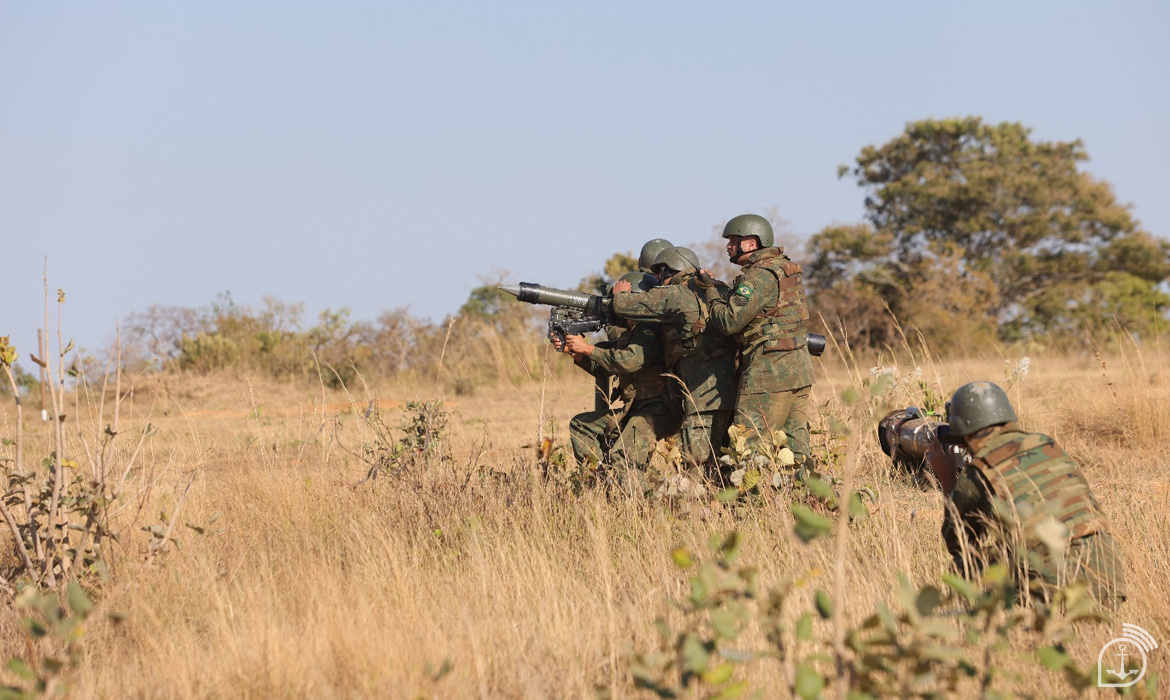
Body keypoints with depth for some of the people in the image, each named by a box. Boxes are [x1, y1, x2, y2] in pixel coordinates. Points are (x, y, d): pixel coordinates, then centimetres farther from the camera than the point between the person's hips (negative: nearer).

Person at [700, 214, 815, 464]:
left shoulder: (759, 276, -14)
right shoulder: (785, 268, 16)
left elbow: (729, 321, -19)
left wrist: (710, 291, -4)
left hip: (769, 373, -9)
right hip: (800, 369, 9)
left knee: (747, 446, -6)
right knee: (794, 444, 9)